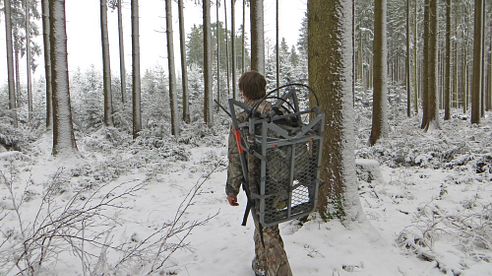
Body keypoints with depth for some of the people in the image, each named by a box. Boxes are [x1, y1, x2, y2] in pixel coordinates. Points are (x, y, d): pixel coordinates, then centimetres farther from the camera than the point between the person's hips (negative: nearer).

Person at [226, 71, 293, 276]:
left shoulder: (241, 120, -17)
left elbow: (236, 160, -16)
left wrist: (232, 190, -5)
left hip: (259, 186, -7)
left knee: (267, 232, 5)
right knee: (265, 224, 26)